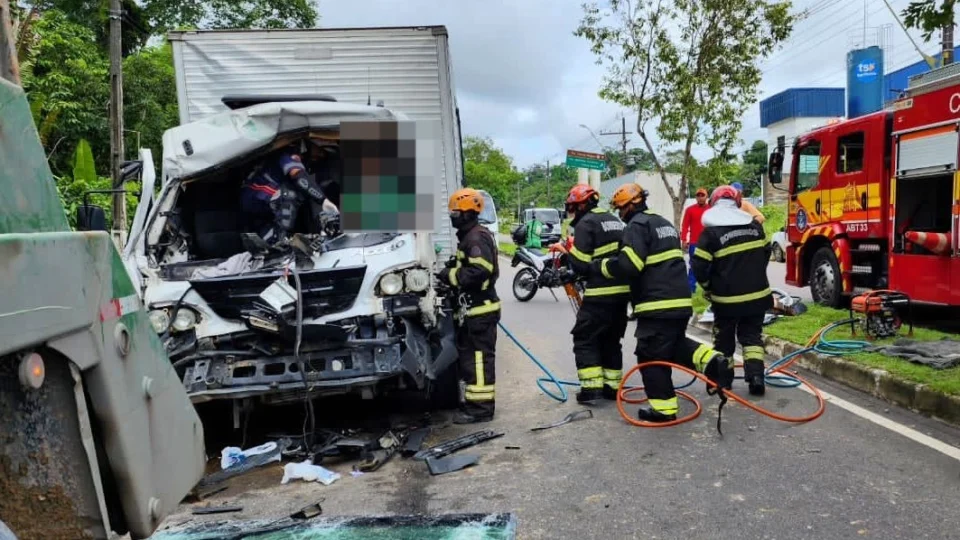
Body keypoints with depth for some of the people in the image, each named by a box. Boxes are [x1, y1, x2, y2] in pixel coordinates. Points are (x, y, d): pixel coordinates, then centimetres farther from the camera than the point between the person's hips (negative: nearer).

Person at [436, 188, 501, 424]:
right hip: (473, 309, 11)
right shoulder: (469, 236, 19)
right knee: (469, 356, 17)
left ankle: (481, 407, -2)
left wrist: (449, 275, -18)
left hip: (481, 309, -11)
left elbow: (478, 272, -26)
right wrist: (450, 273, 6)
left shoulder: (477, 237, -15)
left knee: (479, 357, -7)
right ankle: (474, 400, 28)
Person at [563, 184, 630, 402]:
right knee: (611, 340, 17)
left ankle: (591, 387, -4)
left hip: (600, 293, -8)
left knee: (584, 338, 2)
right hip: (622, 290, 8)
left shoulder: (585, 223, -9)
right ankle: (612, 386, 21)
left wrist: (570, 251, 5)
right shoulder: (615, 221, 17)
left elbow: (581, 266, -13)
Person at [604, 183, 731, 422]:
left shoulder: (637, 225, -10)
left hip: (657, 304, -9)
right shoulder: (664, 223, 20)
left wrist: (604, 266, -5)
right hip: (680, 300, 9)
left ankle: (663, 408, 5)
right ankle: (713, 362, 5)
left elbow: (628, 265, -21)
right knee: (676, 344, 25)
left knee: (652, 356, 0)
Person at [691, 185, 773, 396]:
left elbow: (699, 266, -13)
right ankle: (756, 377, -3)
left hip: (727, 297, -3)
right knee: (752, 335, 11)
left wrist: (708, 287, 5)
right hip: (757, 294, 3)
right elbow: (766, 253, 16)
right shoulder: (755, 225, 4)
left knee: (724, 338, 13)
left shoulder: (711, 231, -13)